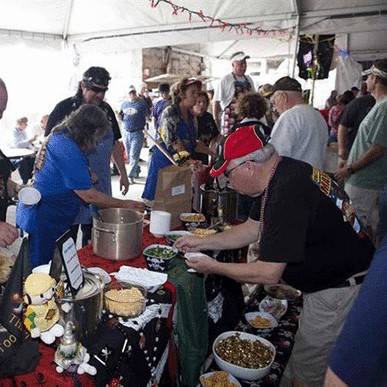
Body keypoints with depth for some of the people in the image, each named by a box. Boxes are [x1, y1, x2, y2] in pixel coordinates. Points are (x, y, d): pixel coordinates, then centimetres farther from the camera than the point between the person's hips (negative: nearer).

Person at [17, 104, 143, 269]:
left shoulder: (59, 135, 3)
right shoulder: (68, 151, -26)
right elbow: (89, 196, -22)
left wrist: (86, 174, 2)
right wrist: (124, 204, -14)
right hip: (44, 221, -10)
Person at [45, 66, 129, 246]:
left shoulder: (106, 110, 8)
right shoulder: (64, 108, -7)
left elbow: (115, 143, 16)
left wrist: (123, 173, 15)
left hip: (101, 183, 5)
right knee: (68, 235, 3)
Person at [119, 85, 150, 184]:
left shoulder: (142, 103, -3)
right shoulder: (124, 104, 12)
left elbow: (147, 117, -4)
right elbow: (121, 117, 16)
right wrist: (119, 115, -4)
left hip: (137, 133, -6)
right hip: (126, 132, 6)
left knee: (134, 155, -9)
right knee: (129, 155, 13)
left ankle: (130, 176, -8)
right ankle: (137, 170, 31)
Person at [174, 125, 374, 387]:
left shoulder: (287, 193, -32)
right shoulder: (281, 172, -1)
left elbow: (269, 274, -26)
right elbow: (253, 228, 10)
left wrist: (214, 267, -13)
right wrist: (202, 242, 8)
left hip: (339, 291, -9)